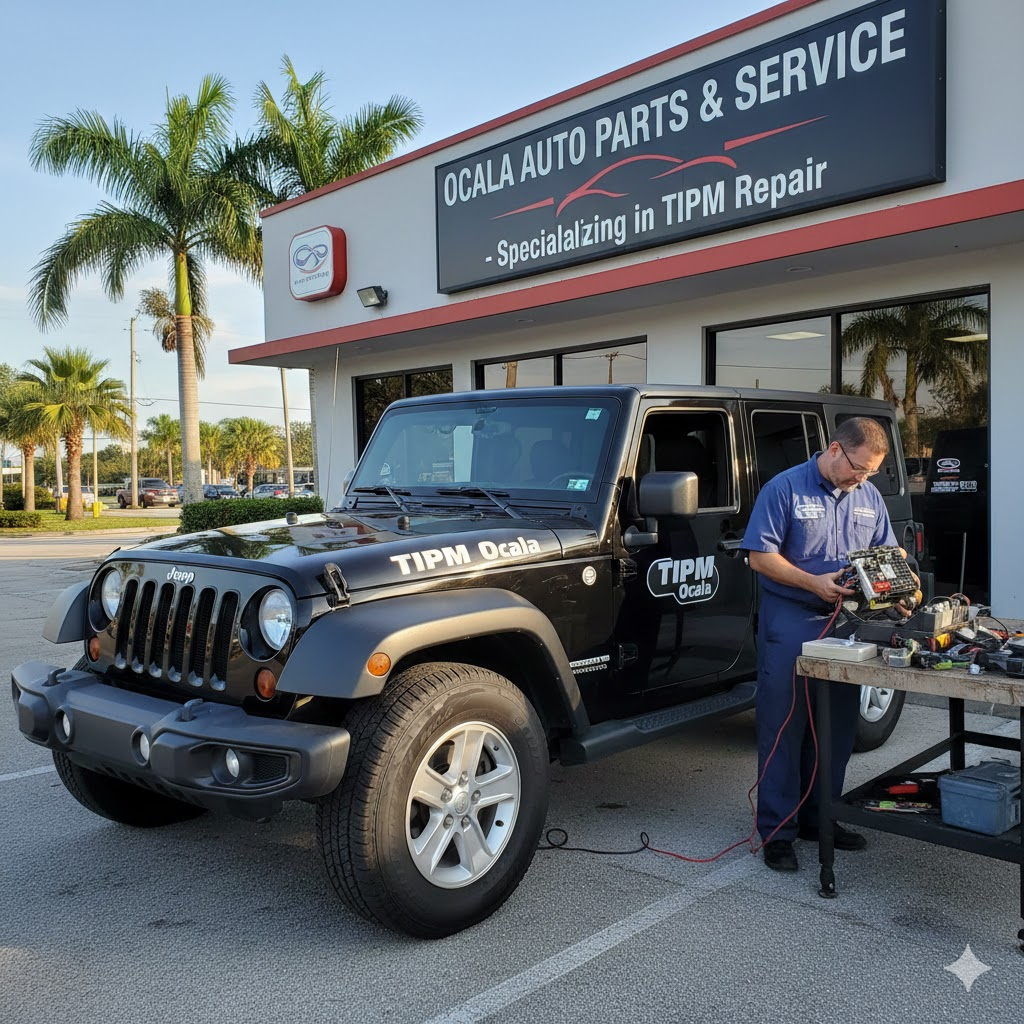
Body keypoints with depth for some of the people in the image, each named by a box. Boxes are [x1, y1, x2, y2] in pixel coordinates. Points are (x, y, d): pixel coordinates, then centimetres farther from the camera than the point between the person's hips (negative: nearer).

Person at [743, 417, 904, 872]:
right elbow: (760, 556, -11)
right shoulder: (785, 488, -8)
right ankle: (778, 831, 7)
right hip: (790, 619, -6)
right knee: (783, 727, -2)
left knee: (837, 726, 12)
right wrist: (814, 583, -20)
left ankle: (819, 817, 26)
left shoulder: (869, 497, 10)